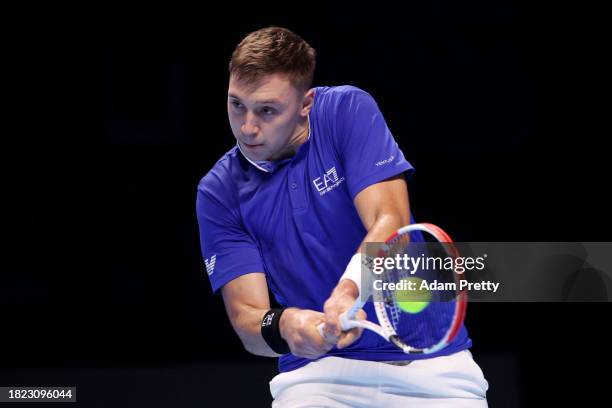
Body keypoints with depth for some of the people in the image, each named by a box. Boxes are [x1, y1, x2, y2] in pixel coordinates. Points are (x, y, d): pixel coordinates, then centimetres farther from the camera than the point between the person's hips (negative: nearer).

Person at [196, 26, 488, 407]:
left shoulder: (349, 110, -7)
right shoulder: (219, 192, -2)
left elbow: (390, 222, -18)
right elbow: (245, 315, -8)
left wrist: (348, 291, -38)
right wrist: (281, 326, -32)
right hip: (317, 366, 0)